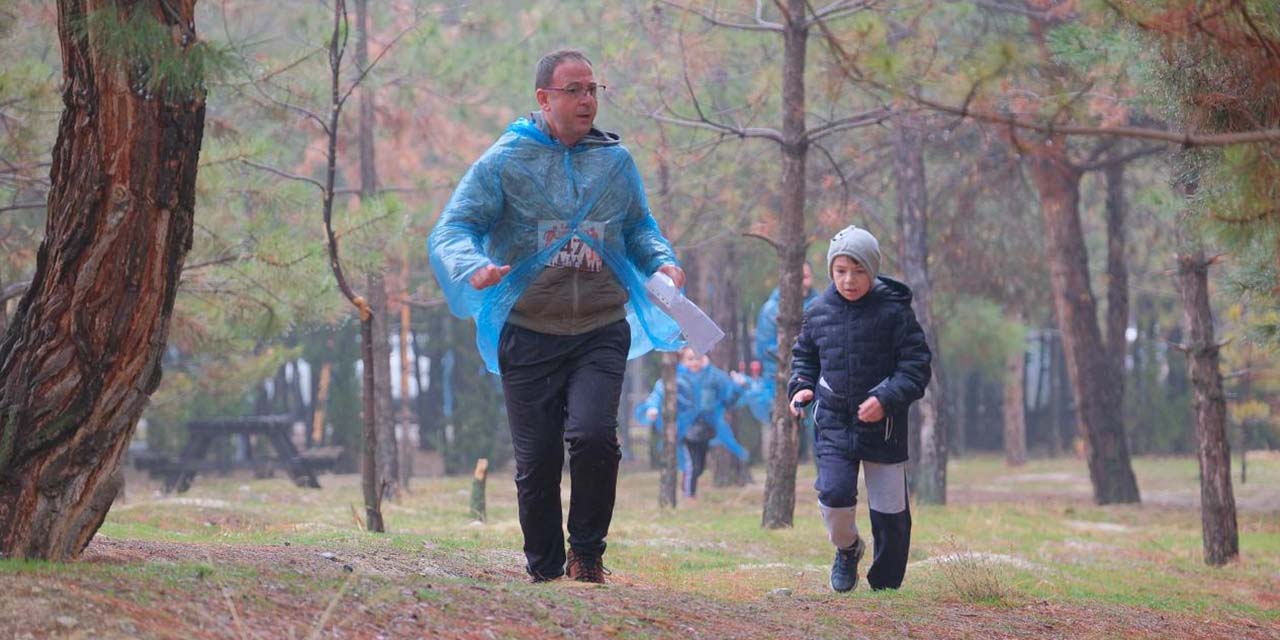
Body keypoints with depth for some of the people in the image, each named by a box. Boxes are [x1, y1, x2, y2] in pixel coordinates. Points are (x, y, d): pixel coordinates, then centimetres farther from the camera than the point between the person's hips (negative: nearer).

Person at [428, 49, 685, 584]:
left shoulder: (616, 162, 9)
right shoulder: (504, 162, -1)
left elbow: (639, 230, 20)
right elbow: (451, 230, -5)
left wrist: (661, 261, -2)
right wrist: (473, 269, -27)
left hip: (601, 333, 1)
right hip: (528, 334, -1)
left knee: (593, 436, -20)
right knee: (537, 460, 3)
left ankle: (587, 552, 1)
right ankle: (544, 570, 21)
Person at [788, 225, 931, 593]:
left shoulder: (894, 312, -8)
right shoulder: (819, 312, 3)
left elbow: (916, 366, -7)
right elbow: (804, 354, 19)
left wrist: (887, 399, -21)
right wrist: (801, 386, 0)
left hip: (884, 425, -2)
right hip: (833, 422, 2)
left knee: (890, 512, 3)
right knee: (834, 494, -16)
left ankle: (886, 584, 21)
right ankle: (847, 549, 16)